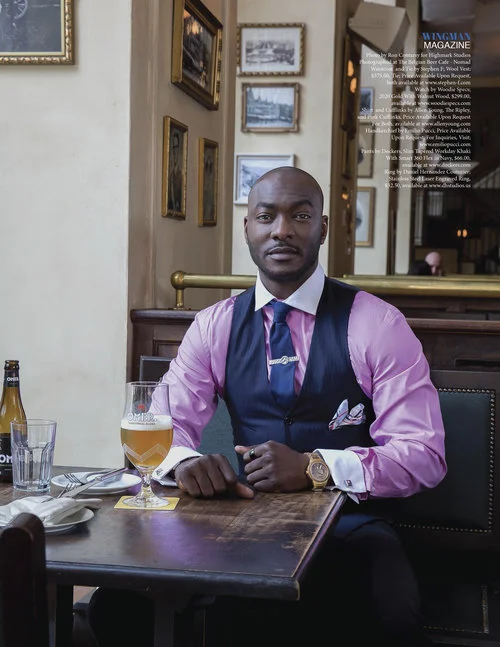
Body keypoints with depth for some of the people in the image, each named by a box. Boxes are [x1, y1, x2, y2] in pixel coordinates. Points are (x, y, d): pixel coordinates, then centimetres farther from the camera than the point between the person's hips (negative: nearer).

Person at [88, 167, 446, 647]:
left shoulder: (376, 324, -2)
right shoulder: (214, 326, 7)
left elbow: (423, 455, -7)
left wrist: (314, 466, -23)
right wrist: (183, 461, -23)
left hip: (347, 527, -2)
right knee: (114, 607, -18)